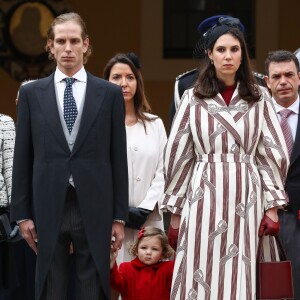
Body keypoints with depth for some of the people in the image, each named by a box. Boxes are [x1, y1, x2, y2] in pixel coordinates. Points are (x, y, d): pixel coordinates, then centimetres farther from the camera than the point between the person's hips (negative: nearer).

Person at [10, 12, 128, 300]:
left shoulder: (109, 93, 5)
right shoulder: (31, 93, 6)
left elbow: (118, 158, 4)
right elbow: (22, 158, 6)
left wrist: (119, 216, 1)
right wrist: (22, 213, 1)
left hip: (94, 211, 0)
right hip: (48, 210, 0)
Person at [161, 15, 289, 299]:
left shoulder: (259, 98, 6)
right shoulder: (193, 99, 4)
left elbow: (274, 155, 5)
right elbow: (178, 156, 6)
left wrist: (272, 207, -2)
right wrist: (175, 212, 5)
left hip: (247, 201, 0)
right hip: (204, 201, 0)